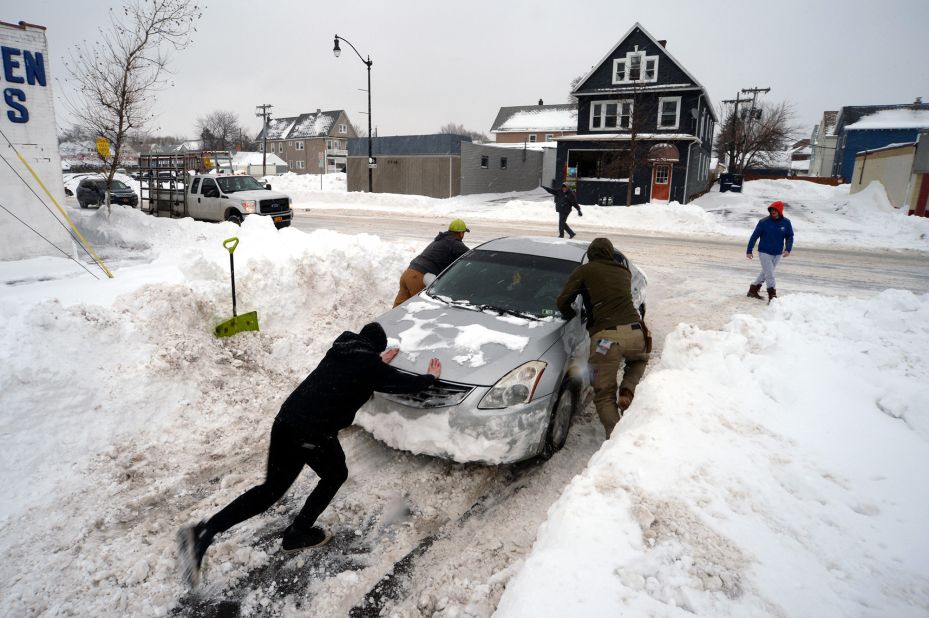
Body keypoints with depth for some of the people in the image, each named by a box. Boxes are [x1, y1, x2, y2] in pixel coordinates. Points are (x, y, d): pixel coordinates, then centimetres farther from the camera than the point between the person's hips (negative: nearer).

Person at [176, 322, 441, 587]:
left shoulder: (340, 350, 18)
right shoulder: (370, 366, -1)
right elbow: (405, 383, 10)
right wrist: (431, 376, 27)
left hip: (285, 420, 7)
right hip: (313, 432, -7)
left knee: (272, 488, 15)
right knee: (335, 475, 22)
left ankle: (203, 533, 6)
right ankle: (297, 534, 26)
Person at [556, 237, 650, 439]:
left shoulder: (584, 271, 10)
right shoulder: (624, 272, 23)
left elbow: (562, 302, 6)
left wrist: (573, 317, 25)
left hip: (605, 337, -4)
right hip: (633, 331, 4)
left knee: (604, 395, 8)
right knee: (639, 360, 37)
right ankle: (627, 392, 13)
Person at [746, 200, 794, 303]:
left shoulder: (786, 222, -3)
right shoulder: (764, 222, -12)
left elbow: (790, 237, 5)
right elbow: (754, 236, -6)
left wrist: (788, 249, -12)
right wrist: (749, 251, -5)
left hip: (777, 254, 4)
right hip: (764, 253, -4)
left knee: (766, 273, 15)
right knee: (769, 275, -8)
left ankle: (753, 290, 30)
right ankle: (772, 296, -2)